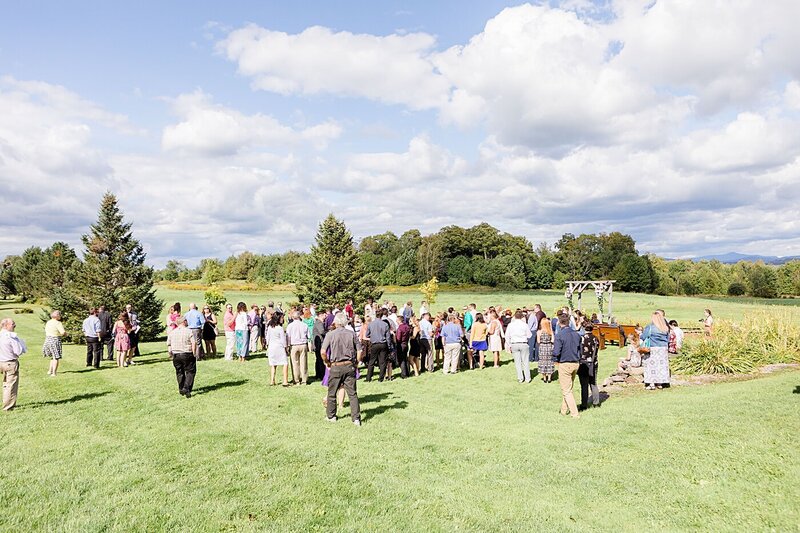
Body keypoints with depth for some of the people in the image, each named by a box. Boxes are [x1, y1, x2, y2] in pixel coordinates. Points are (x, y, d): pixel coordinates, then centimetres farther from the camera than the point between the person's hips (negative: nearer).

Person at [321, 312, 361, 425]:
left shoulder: (330, 335, -6)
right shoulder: (351, 334, 0)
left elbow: (323, 352, -12)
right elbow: (359, 350, 0)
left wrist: (327, 363, 3)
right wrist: (356, 363, 13)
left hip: (336, 366, -1)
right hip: (349, 366, 2)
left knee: (332, 393, 15)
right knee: (352, 393, 5)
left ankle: (331, 416, 25)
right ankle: (356, 418, 3)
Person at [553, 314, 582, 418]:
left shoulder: (559, 335, -17)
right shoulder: (576, 334, 3)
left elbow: (556, 352, -21)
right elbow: (580, 350, 8)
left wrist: (553, 352, 1)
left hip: (564, 364, -6)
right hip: (575, 363, 6)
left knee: (566, 391, 3)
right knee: (568, 388, 21)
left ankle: (575, 413, 2)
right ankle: (564, 409, 31)